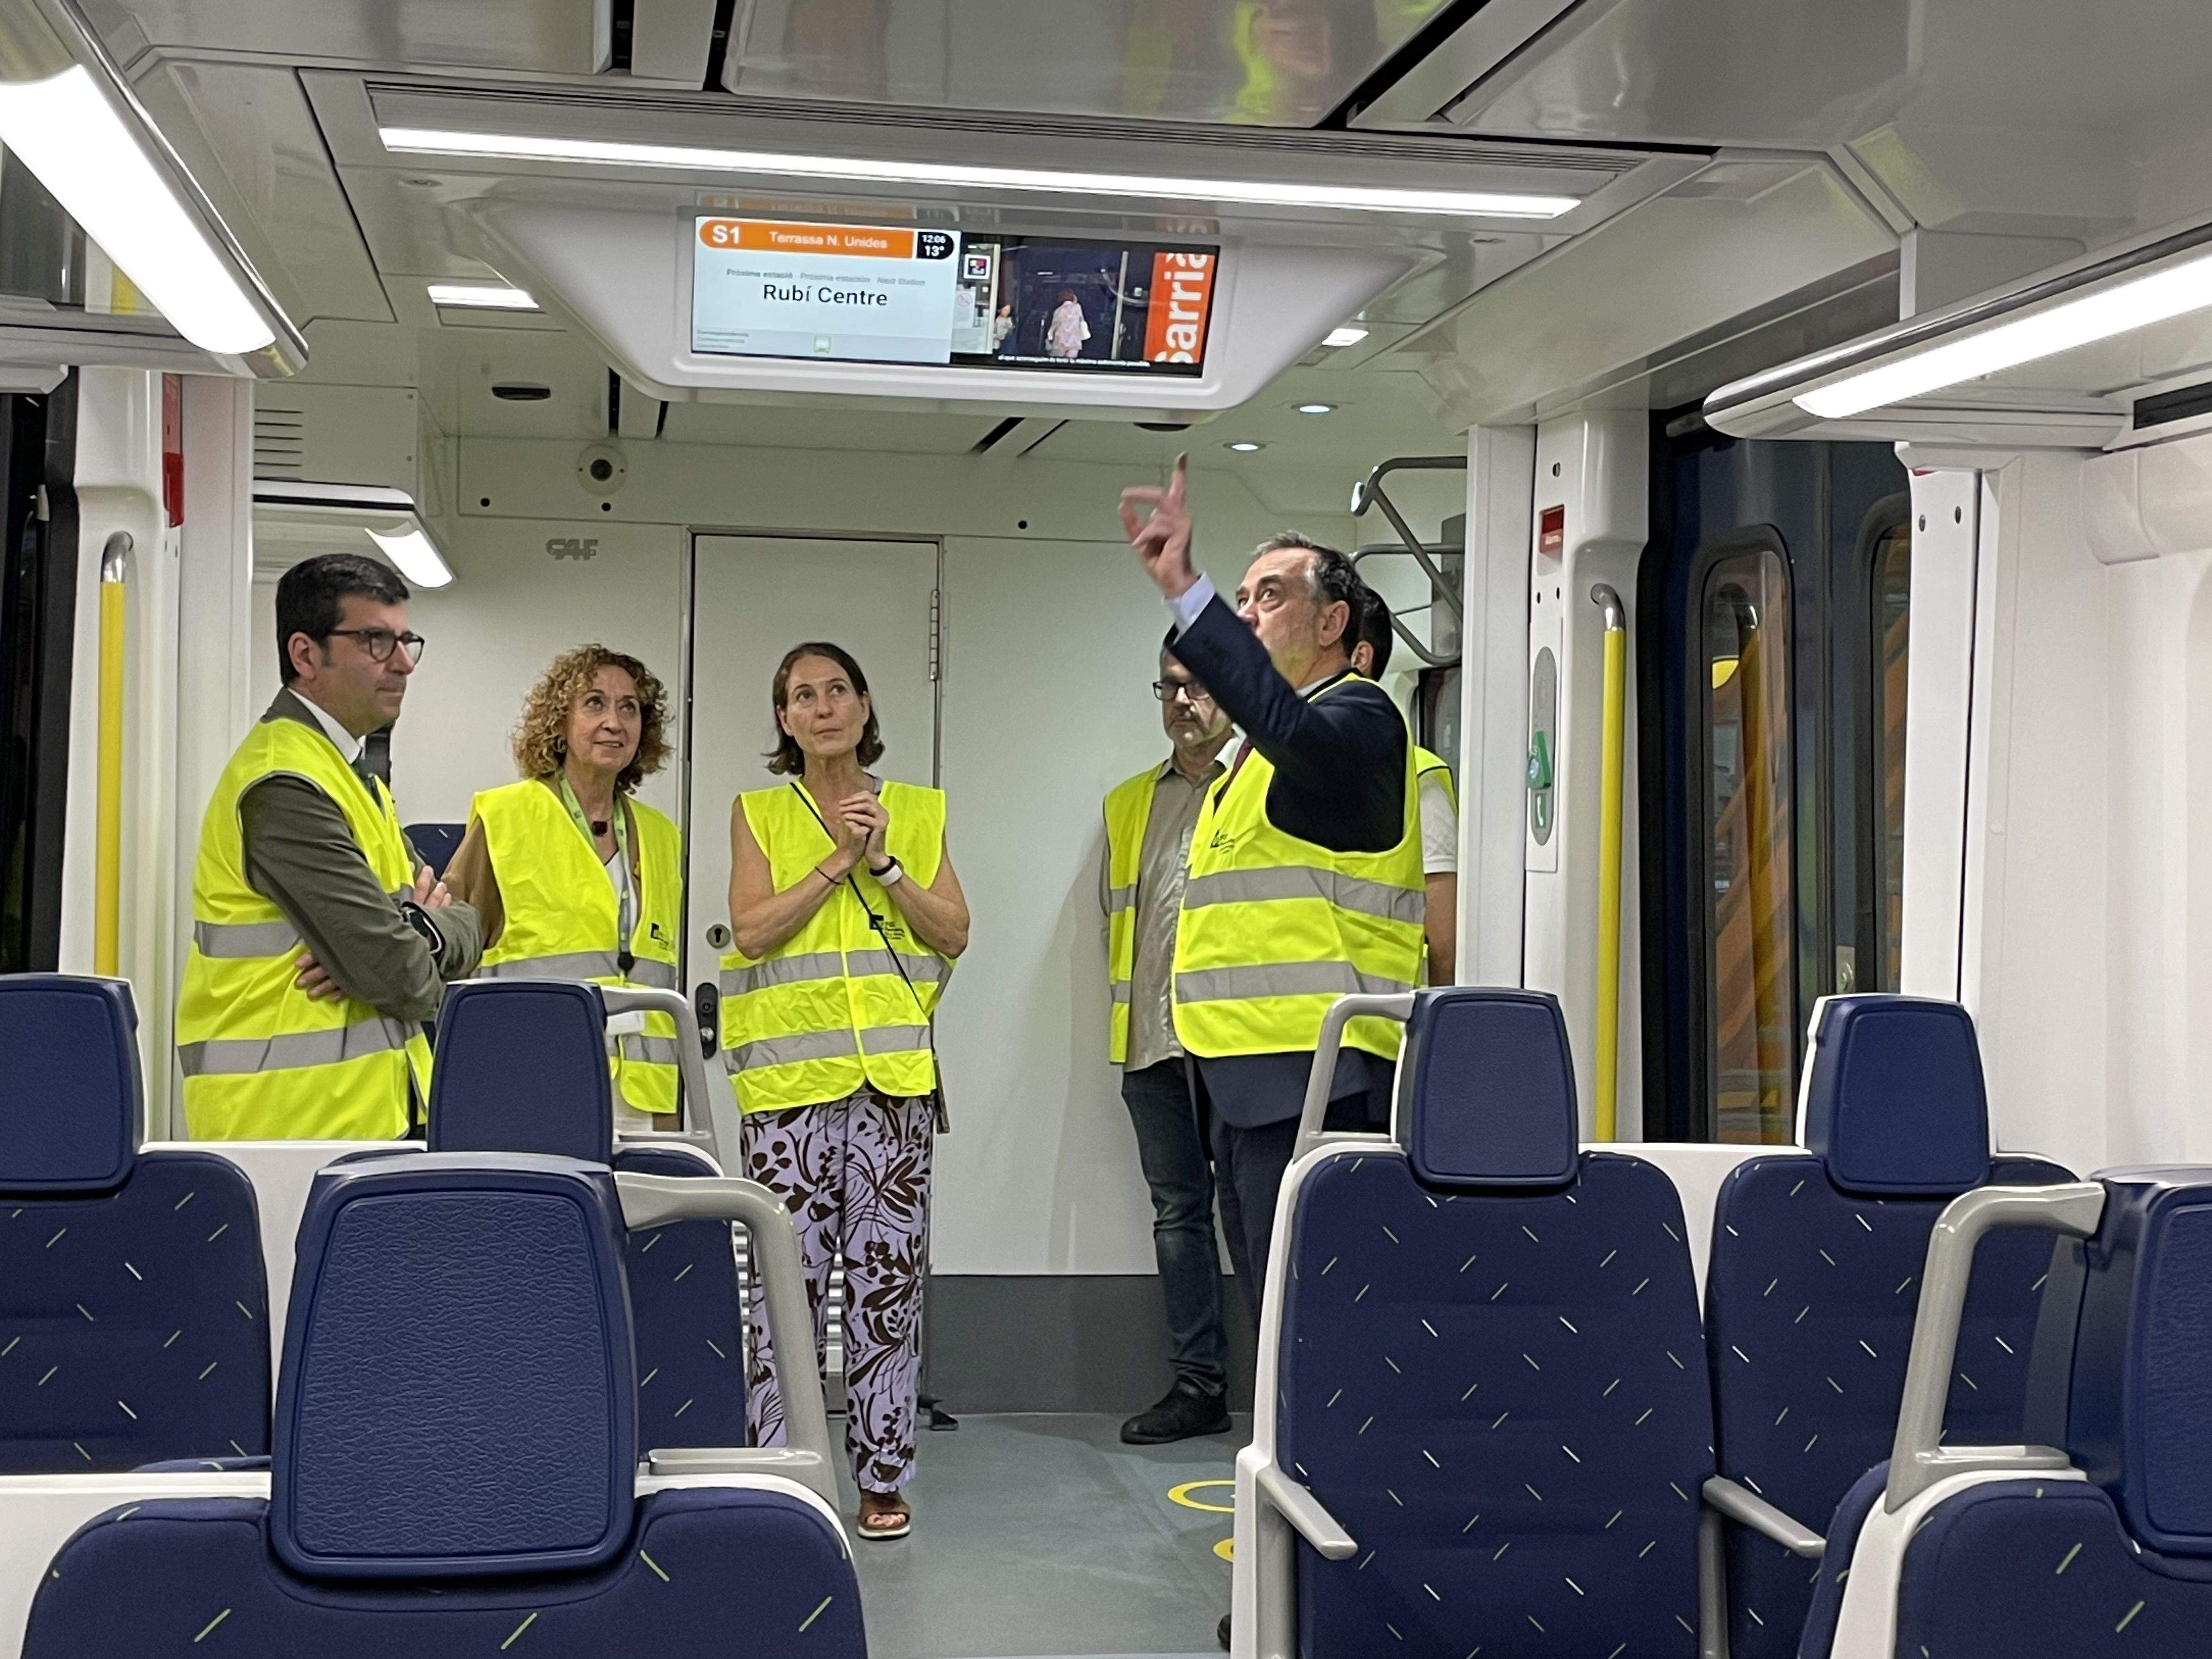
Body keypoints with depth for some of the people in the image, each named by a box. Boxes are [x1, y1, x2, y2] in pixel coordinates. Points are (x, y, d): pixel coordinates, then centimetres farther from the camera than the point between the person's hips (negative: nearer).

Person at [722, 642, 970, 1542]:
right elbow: (752, 928, -5)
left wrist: (883, 861, -7)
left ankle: (882, 1474, 11)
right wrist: (840, 860, -10)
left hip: (894, 1072, 1)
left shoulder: (918, 811, 12)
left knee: (888, 1279, 2)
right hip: (790, 1075, -1)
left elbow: (953, 933, 5)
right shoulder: (758, 813, 8)